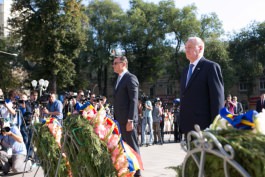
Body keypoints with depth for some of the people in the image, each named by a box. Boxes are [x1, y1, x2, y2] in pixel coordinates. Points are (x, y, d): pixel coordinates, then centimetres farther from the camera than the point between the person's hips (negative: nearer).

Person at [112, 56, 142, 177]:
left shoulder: (131, 78, -8)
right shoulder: (119, 79, 20)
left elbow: (134, 100, -15)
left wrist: (130, 120, -21)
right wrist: (115, 119, 15)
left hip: (127, 120, -9)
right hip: (119, 120, 9)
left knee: (132, 147, -1)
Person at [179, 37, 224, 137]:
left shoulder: (211, 67, -5)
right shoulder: (185, 71, 18)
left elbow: (217, 98, -10)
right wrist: (182, 124, 13)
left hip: (205, 127, -7)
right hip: (188, 127, 7)